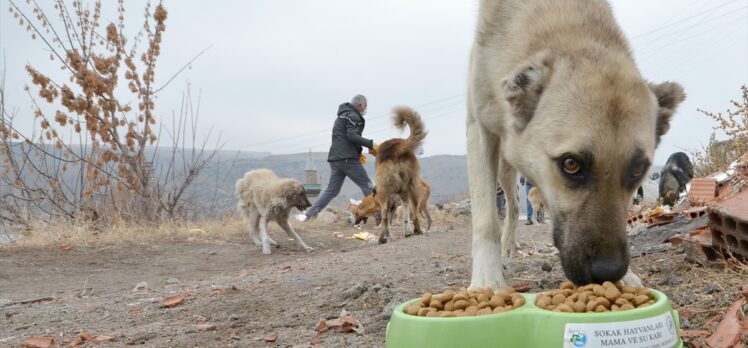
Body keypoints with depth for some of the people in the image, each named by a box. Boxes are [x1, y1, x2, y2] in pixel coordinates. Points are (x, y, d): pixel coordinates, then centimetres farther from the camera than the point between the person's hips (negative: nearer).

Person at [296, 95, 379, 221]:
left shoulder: (342, 116, 25)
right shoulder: (353, 116, -5)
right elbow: (352, 136, -18)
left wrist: (358, 152, 24)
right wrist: (371, 144, -19)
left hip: (335, 158, 9)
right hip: (348, 158, -9)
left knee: (331, 190, 8)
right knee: (367, 186, -2)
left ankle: (308, 214, -1)